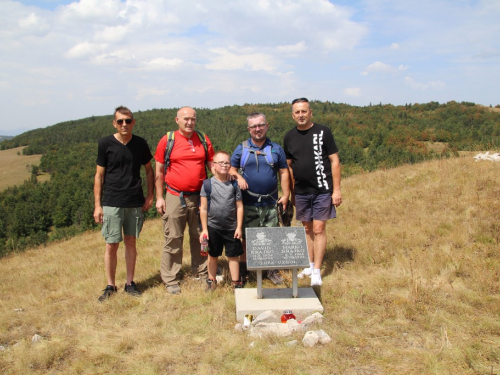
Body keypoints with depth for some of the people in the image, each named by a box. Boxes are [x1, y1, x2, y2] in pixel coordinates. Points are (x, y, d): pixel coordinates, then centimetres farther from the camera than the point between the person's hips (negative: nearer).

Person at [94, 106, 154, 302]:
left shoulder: (140, 144, 2)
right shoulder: (105, 143, -3)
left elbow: (149, 170, 13)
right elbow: (99, 175, 0)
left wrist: (150, 195, 4)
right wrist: (97, 205, -4)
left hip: (135, 203, 2)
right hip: (112, 203, -2)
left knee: (130, 242, 11)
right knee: (111, 245, 1)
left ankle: (130, 283, 23)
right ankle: (110, 286, 16)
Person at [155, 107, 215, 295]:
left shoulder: (203, 139, 6)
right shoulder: (167, 140, -2)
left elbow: (212, 164, 11)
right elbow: (159, 171, 2)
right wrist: (159, 197, -2)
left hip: (199, 196, 3)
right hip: (175, 197, -3)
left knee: (200, 237, 12)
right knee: (173, 239, 2)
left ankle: (201, 273, 27)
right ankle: (170, 280, 12)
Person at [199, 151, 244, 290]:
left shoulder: (234, 185, -1)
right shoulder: (208, 184, -5)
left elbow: (239, 207, 1)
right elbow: (203, 208, -4)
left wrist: (239, 227, -4)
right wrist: (204, 229, -6)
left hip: (231, 228, 1)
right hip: (213, 227, 0)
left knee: (233, 256, 8)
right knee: (213, 255, 13)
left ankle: (235, 283, 19)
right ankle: (211, 281, 28)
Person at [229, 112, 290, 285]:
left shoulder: (276, 149, 7)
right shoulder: (241, 149, 5)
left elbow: (283, 172, 9)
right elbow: (231, 169, 9)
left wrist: (286, 195, 2)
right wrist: (238, 177, -13)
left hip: (270, 203, 1)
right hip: (248, 204, -1)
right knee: (246, 238, 8)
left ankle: (272, 269, 19)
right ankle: (243, 270, 20)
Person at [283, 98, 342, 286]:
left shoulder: (323, 132, -6)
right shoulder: (289, 137, 6)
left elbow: (335, 161, -5)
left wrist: (336, 189, -9)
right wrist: (291, 192, 12)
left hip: (322, 190, -4)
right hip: (301, 191, 4)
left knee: (318, 229, -3)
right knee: (307, 229, 12)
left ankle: (317, 271, 4)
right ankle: (310, 265, 24)